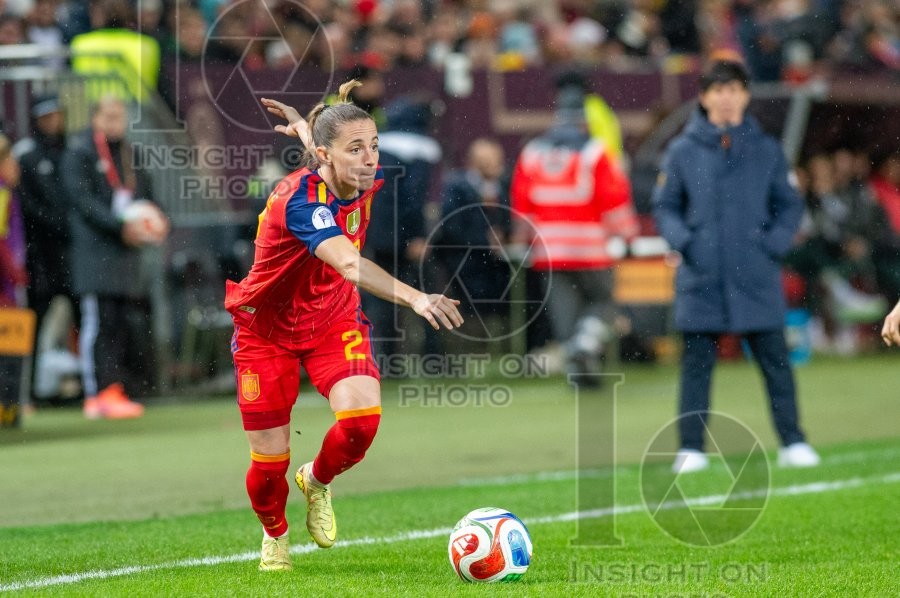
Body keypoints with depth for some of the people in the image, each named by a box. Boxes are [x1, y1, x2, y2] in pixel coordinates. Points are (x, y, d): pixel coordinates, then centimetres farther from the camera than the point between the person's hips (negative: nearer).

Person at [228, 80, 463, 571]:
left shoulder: (368, 182, -15)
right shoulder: (300, 200, -35)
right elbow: (351, 266, -52)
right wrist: (415, 298, -64)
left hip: (334, 320, 4)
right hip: (268, 328, -4)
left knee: (362, 415, -22)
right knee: (269, 460, 1)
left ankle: (317, 481, 12)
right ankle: (274, 535, 36)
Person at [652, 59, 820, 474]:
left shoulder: (766, 150, 5)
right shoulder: (683, 151, 3)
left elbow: (789, 205, 11)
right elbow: (664, 207, 9)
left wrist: (775, 242, -4)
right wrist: (683, 241, -8)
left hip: (756, 280, 0)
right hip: (701, 280, 0)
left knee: (775, 361, 2)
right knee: (696, 365, 3)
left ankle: (792, 443, 8)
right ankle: (691, 448, 7)